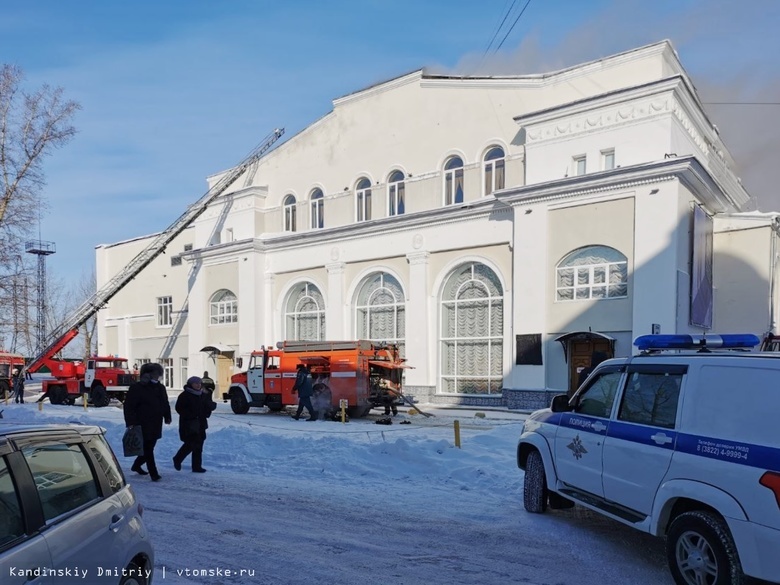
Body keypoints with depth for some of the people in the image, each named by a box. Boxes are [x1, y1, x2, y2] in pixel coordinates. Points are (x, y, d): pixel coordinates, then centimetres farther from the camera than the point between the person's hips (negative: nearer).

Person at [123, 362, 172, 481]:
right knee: (148, 449, -5)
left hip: (156, 425, 7)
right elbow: (129, 406, -12)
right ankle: (153, 473, -3)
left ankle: (136, 465, 38)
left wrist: (167, 417, 14)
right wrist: (131, 422, -18)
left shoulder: (160, 388, 12)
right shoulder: (136, 388, -10)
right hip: (143, 425, -7)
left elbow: (165, 404, 21)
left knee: (148, 448, 17)